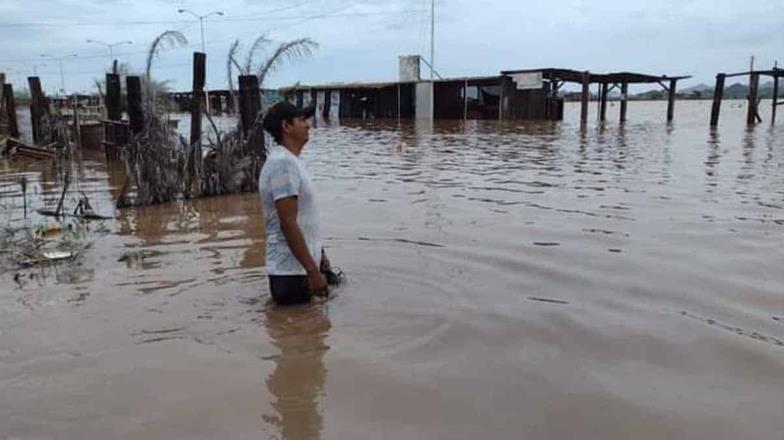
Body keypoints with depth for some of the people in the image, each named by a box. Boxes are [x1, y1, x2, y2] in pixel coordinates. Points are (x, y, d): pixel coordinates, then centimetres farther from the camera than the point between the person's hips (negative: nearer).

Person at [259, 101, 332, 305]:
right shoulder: (282, 162, -19)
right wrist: (313, 271, -24)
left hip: (300, 267, 10)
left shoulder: (290, 160, 14)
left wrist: (319, 255, 21)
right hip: (291, 272, -10)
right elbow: (288, 224, -24)